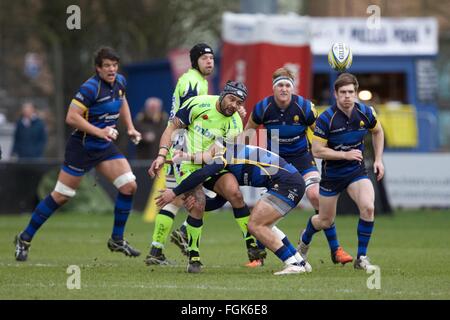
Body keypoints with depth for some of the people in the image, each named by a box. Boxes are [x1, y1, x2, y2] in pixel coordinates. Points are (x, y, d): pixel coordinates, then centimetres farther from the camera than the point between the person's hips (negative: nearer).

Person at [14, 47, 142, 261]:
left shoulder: (120, 82, 2)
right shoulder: (91, 88, -22)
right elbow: (71, 117, -25)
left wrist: (130, 127, 15)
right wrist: (99, 132, -28)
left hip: (105, 147, 7)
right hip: (82, 146, -7)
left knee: (129, 186, -6)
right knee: (61, 196, -2)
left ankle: (117, 240, 8)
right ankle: (25, 239, 11)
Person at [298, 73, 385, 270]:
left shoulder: (365, 113, -9)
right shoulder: (326, 119, -20)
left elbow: (377, 132, 13)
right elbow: (317, 151, -18)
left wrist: (378, 159, 6)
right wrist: (345, 154, -24)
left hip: (357, 171, 2)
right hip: (331, 174, -2)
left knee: (368, 207, -23)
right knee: (326, 221, 10)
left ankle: (361, 257, -9)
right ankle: (305, 239, 47)